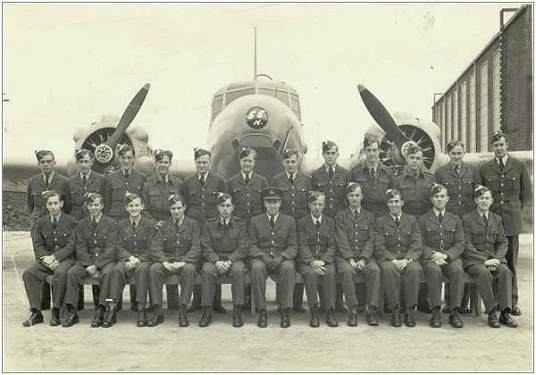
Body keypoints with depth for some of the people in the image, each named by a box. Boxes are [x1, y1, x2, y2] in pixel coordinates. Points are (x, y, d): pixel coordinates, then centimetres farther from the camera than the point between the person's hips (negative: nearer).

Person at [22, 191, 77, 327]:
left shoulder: (71, 221, 1)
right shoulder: (39, 223, 12)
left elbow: (71, 246, -6)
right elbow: (38, 246, 5)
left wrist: (54, 257, -18)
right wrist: (45, 259, -14)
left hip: (65, 258, -4)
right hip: (46, 259, 4)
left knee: (60, 272, -35)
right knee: (28, 273, -23)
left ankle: (55, 312, -23)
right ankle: (36, 313, -16)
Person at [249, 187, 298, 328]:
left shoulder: (289, 221, 9)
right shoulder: (255, 221, 10)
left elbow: (293, 247, 4)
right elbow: (252, 246, 5)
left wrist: (280, 258, -15)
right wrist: (263, 257, -15)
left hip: (282, 259, 0)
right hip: (261, 258, 0)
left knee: (289, 267, -34)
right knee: (257, 267, -34)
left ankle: (285, 311, -23)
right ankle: (262, 311, -22)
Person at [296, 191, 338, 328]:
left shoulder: (330, 222, 12)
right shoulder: (302, 223, 6)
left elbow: (331, 246, 5)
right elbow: (302, 246, -3)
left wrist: (323, 261, -14)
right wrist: (312, 262, -20)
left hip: (326, 260, 1)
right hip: (306, 260, -1)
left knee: (330, 273, -31)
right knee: (310, 273, -33)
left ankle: (330, 312, -24)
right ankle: (314, 312, -24)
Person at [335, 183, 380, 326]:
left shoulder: (369, 216, 16)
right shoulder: (340, 216, 11)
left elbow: (371, 240, 5)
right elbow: (342, 241, 0)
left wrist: (363, 259, -12)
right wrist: (351, 259, -15)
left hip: (365, 256, 1)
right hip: (345, 257, -1)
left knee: (375, 270, -30)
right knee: (347, 271, -33)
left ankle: (372, 310, -25)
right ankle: (353, 310, -26)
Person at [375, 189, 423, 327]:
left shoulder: (412, 220, 15)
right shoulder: (381, 222, 12)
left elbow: (417, 246, 4)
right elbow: (379, 247, 2)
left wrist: (407, 260, -15)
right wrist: (393, 259, -16)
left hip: (408, 259, 1)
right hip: (388, 259, -1)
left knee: (415, 269, -33)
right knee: (388, 269, -35)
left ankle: (410, 310, -24)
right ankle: (395, 309, -25)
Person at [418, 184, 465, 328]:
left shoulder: (455, 219, 18)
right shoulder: (423, 219, 12)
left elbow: (460, 244, 7)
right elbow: (421, 244, 3)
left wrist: (446, 255, -12)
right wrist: (433, 255, -16)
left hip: (451, 257, 1)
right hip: (430, 257, -1)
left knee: (458, 270, -32)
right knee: (434, 270, -35)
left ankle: (454, 312, -26)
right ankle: (436, 311, -28)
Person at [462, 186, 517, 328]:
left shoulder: (497, 219, 17)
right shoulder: (467, 219, 1)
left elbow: (503, 242, 14)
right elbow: (467, 245, -6)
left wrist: (497, 259, -5)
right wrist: (484, 260, -15)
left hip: (494, 257, 4)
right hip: (473, 259, -4)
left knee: (505, 271, -27)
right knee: (484, 273, -34)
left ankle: (505, 312, -23)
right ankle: (491, 313, -26)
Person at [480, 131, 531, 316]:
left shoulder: (519, 166, 6)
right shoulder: (485, 169, 8)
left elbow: (527, 194, 13)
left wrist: (515, 210, 10)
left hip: (511, 220, 0)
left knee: (511, 261, 2)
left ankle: (513, 302, 11)